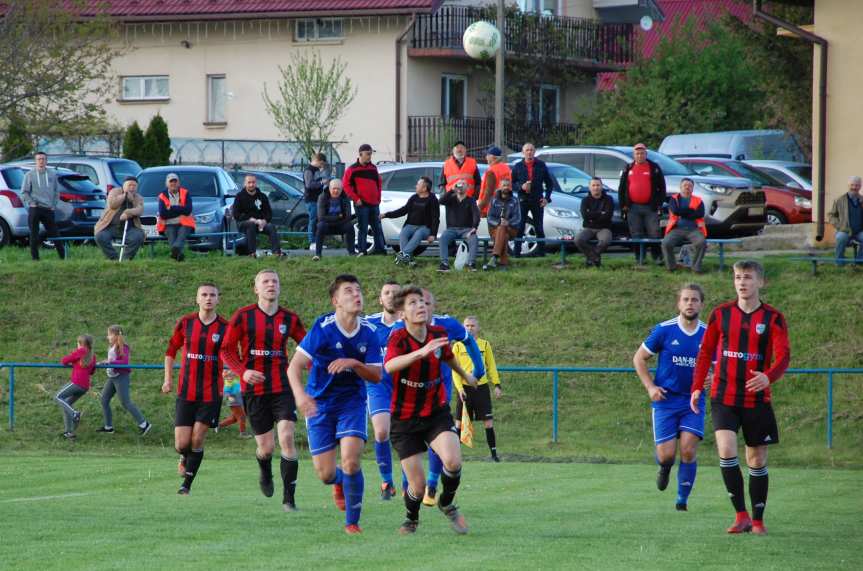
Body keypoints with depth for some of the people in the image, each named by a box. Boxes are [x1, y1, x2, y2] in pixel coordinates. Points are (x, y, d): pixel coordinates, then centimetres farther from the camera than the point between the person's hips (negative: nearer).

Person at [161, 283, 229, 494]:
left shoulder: (225, 327, -4)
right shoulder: (185, 323, 1)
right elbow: (171, 350, 14)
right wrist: (168, 379, 9)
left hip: (211, 393, -1)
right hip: (186, 392, 1)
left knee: (197, 440, -4)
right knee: (181, 443, -2)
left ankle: (187, 484, 10)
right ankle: (185, 457, 33)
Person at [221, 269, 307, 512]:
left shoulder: (290, 318, 4)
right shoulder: (242, 316, -2)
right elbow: (226, 350, 0)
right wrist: (242, 371, -17)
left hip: (282, 387, 1)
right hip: (254, 389, -1)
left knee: (287, 438, -15)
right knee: (266, 447, 2)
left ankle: (289, 498, -7)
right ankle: (266, 474, 40)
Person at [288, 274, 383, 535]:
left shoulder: (368, 332, -6)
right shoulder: (323, 328, -16)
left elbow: (376, 376, -4)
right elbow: (294, 366, -19)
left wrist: (354, 363, -24)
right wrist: (300, 395, -37)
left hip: (352, 401, 1)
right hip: (320, 404, -1)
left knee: (351, 462, -17)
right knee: (325, 474, -1)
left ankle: (352, 522, 2)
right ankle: (340, 482, 39)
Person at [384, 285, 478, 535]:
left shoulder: (438, 334, -4)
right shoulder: (398, 338, -19)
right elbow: (390, 366, -41)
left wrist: (465, 375, 38)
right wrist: (421, 352, -56)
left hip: (437, 413, 3)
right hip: (405, 419, -3)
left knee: (453, 461, -24)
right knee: (418, 486, -5)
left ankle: (447, 503, 9)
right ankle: (412, 518, 30)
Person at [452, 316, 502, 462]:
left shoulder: (485, 345, 7)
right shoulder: (458, 346, 2)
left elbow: (491, 367, 10)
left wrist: (497, 385, 1)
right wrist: (459, 388, -10)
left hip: (482, 388, 1)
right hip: (465, 388, -1)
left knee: (488, 421, -3)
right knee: (460, 422, 0)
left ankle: (494, 452, 1)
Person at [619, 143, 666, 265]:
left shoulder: (654, 168, 5)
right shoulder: (628, 169, 13)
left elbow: (662, 187, 5)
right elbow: (621, 188, 15)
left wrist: (659, 204, -2)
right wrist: (623, 205, 7)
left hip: (650, 207, -3)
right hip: (633, 208, 3)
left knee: (654, 233, -6)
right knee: (636, 235, 3)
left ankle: (657, 257, 1)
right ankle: (639, 258, 9)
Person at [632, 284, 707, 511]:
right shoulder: (664, 330, -5)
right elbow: (639, 358, 5)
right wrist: (650, 387, -4)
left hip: (693, 401, 1)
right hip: (666, 400, -1)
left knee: (688, 451, -11)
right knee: (666, 455, -6)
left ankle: (682, 499, 5)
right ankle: (664, 468, 32)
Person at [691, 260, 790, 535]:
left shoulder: (773, 318, -2)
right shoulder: (721, 314, 3)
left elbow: (783, 356, -11)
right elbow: (705, 352, 11)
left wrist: (768, 377, -32)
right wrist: (697, 387, 1)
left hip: (757, 399, 0)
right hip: (723, 397, 0)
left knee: (757, 460, 6)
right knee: (727, 451, -19)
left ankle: (757, 520, 19)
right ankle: (741, 515, -12)